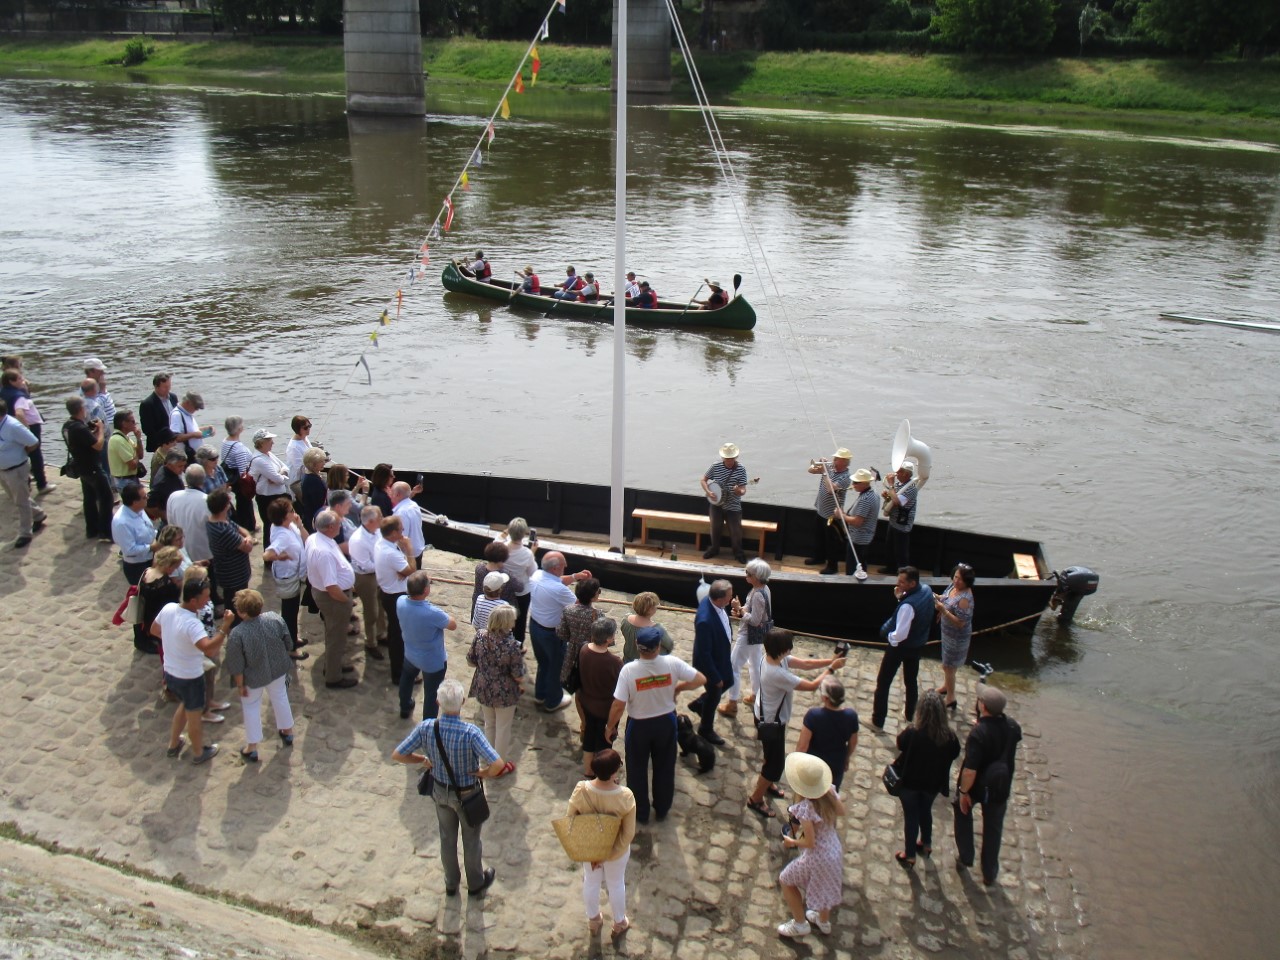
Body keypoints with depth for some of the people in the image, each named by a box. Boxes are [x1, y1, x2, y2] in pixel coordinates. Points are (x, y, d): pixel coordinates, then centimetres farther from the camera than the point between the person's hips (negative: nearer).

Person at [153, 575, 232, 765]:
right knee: (194, 715, 18)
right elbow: (210, 650, -47)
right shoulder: (192, 624, -35)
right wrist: (225, 626, -45)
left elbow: (154, 630, 8)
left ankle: (173, 745, 48)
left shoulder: (168, 608, -11)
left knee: (185, 705, 33)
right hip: (189, 678, -7)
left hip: (169, 672, 7)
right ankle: (199, 753, 40)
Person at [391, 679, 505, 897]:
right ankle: (476, 884, 46)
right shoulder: (470, 732, -36)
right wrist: (484, 772, -19)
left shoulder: (426, 728, -26)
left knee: (447, 838, 27)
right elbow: (498, 764, -42)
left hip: (441, 791, 3)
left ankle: (451, 883, 48)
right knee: (471, 840, 23)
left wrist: (424, 761, -2)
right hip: (467, 794, -3)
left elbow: (397, 755, -17)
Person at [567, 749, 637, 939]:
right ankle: (619, 924, 50)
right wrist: (609, 855, -13)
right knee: (616, 884, 27)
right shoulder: (625, 797, -33)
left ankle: (593, 921, 53)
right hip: (617, 849, -1)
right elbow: (628, 834, -24)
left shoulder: (581, 790, -30)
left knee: (591, 882, 29)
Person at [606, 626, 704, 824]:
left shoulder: (628, 670, -28)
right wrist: (678, 688, 3)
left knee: (637, 770, 21)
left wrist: (610, 727, -5)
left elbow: (618, 706, -22)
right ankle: (662, 810, 41)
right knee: (664, 768, 24)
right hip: (666, 722, 2)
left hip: (638, 725, -2)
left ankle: (640, 813, 37)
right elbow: (700, 680, -13)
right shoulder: (672, 663, -23)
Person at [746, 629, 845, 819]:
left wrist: (830, 660, -13)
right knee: (776, 762, 8)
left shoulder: (775, 657, -13)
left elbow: (805, 664, -4)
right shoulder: (777, 674, -39)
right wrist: (831, 669, -18)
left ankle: (767, 784, 53)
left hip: (767, 717, 9)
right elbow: (812, 686, -29)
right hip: (770, 722, -9)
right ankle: (755, 799, 25)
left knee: (773, 756, 30)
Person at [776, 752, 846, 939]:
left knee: (786, 880, 20)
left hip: (817, 857, -7)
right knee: (824, 885, 34)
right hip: (835, 852, 7)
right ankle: (824, 921, 57)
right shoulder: (829, 792, -14)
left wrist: (791, 842, -8)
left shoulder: (805, 807, -32)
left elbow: (810, 842, -26)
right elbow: (841, 812, 6)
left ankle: (800, 924, 33)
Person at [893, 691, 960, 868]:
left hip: (909, 781, -3)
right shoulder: (949, 736, -23)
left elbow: (900, 744, -10)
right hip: (933, 782, 3)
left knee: (911, 816, 16)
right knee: (926, 811, 29)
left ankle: (909, 855, 28)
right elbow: (954, 754, -4)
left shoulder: (912, 733, -31)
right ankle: (926, 844, 48)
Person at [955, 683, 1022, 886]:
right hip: (1000, 787, 4)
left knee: (963, 812, 28)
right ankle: (990, 873, 33)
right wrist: (984, 722, 8)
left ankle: (966, 857, 38)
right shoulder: (1012, 727, -16)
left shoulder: (978, 733, -34)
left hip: (976, 786, -4)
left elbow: (970, 770, -33)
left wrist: (963, 791, -17)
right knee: (993, 828, 22)